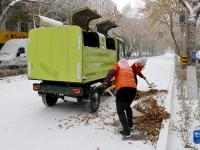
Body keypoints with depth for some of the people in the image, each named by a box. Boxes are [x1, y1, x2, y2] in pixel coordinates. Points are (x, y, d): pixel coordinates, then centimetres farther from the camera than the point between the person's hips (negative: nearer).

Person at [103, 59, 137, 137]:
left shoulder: (118, 65, 14)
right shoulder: (130, 69, 30)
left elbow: (111, 72, -4)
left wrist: (106, 82, 0)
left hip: (123, 89, -6)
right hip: (133, 89, 6)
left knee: (120, 111, 2)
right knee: (127, 106, 29)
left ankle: (126, 131, -2)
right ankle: (130, 124, 38)